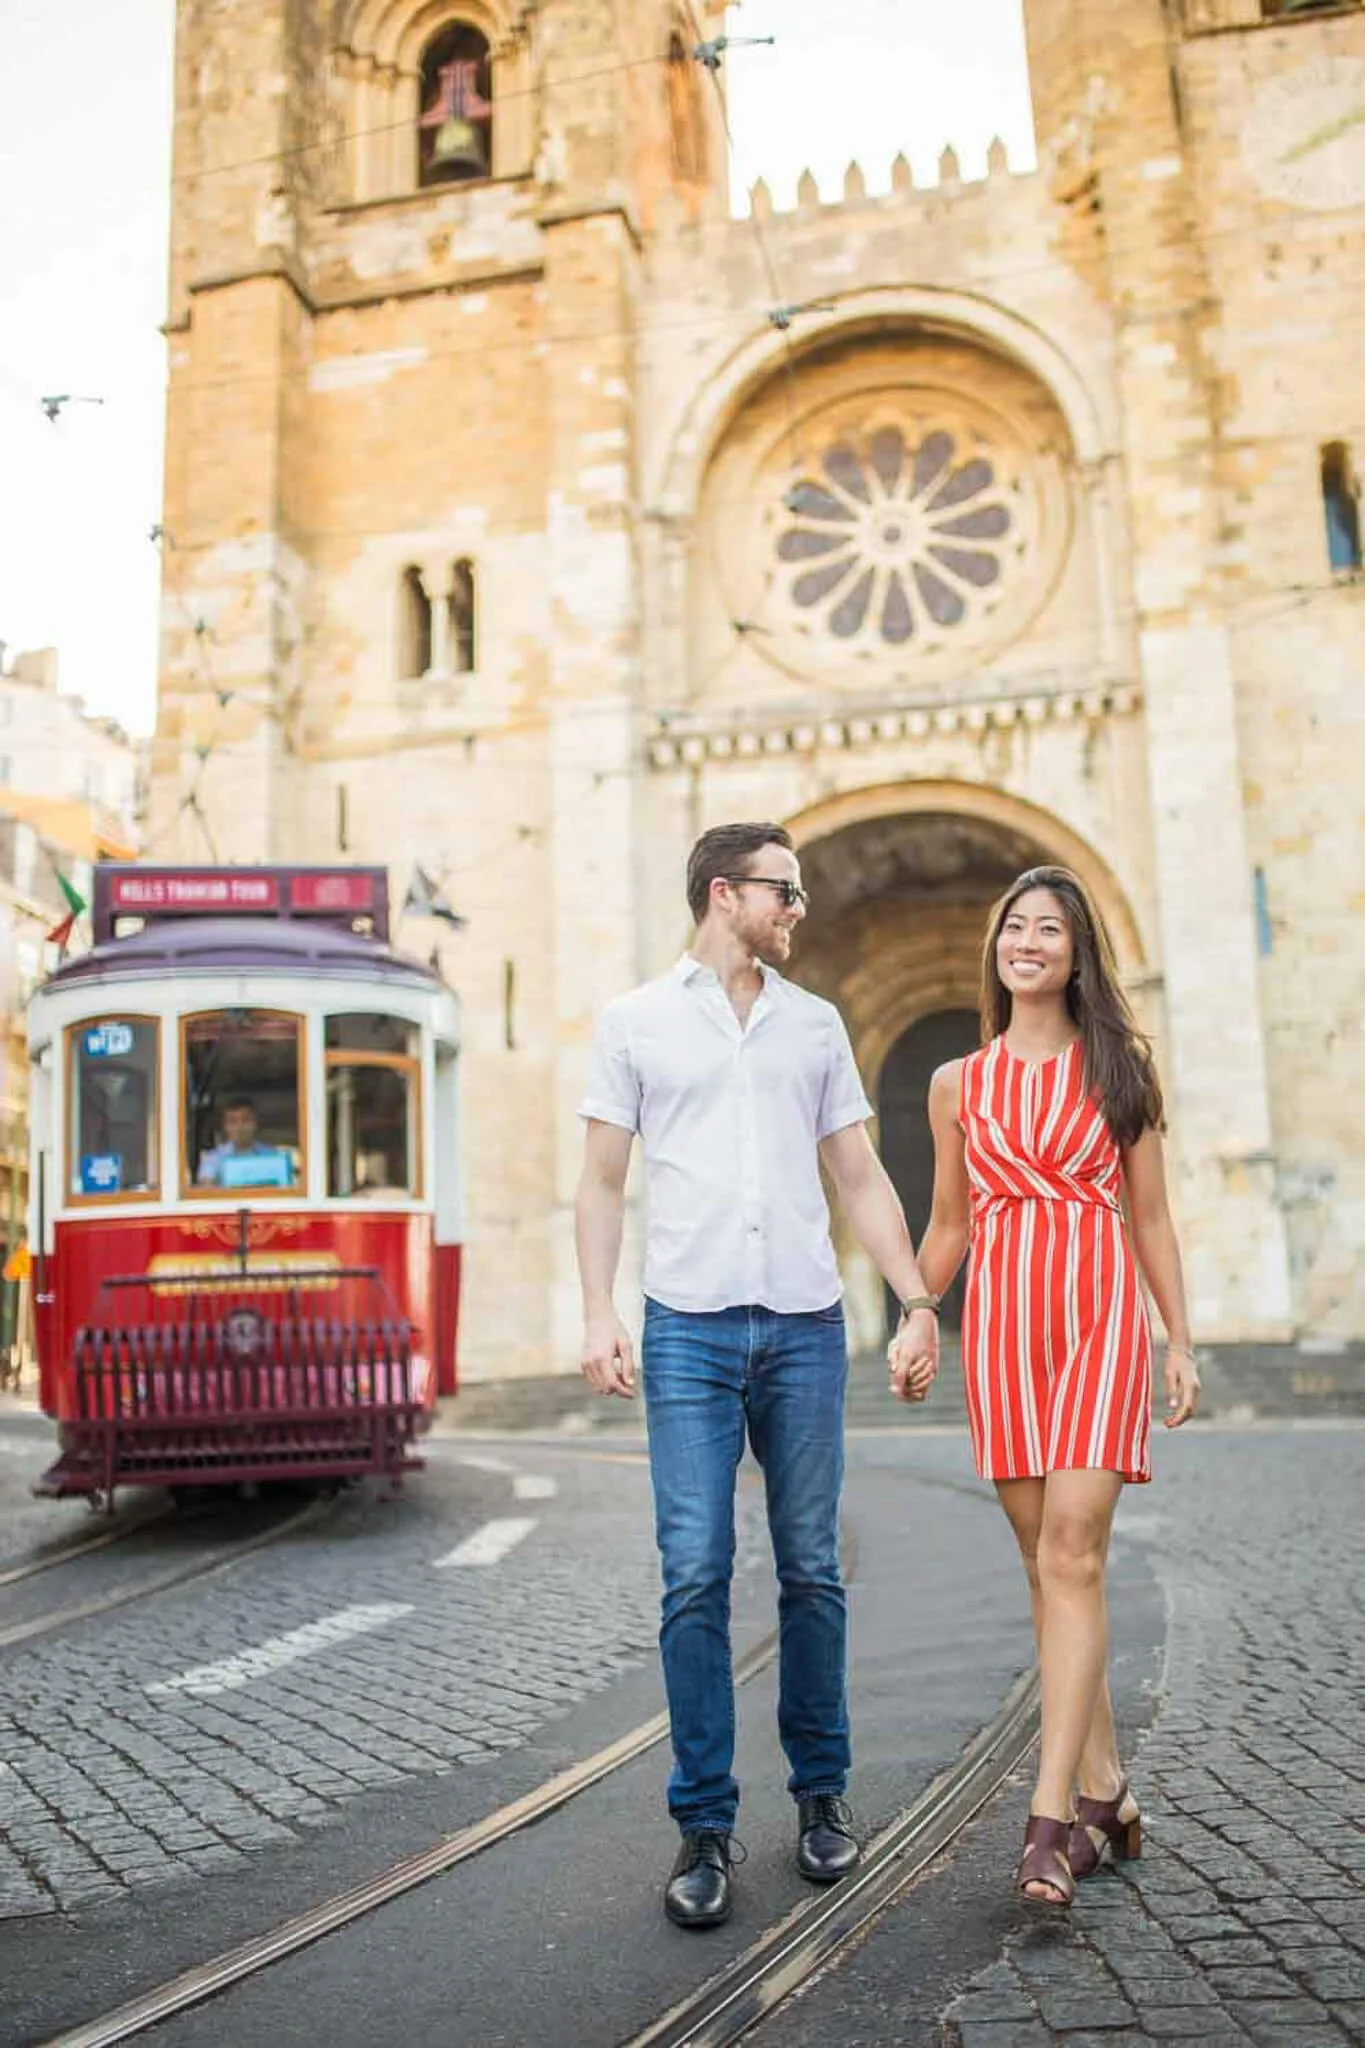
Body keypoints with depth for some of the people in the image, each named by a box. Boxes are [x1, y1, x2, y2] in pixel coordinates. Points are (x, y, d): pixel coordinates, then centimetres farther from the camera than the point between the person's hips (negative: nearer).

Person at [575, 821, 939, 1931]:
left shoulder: (815, 1023, 13)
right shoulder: (637, 1020, 7)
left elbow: (861, 1177, 13)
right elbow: (604, 1180, 6)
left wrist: (919, 1302, 5)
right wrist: (599, 1312, -5)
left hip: (804, 1323, 2)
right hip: (688, 1326, -2)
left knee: (811, 1570, 8)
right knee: (696, 1576, -3)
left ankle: (822, 1794, 25)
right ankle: (705, 1827, 10)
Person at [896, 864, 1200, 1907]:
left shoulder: (1120, 1068, 7)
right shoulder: (958, 1085, 10)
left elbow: (1150, 1217, 8)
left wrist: (1181, 1342, 4)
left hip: (1100, 1317, -2)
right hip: (1001, 1323, 2)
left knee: (1072, 1553, -11)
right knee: (1051, 1563, 6)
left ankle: (1052, 1816, -8)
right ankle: (1105, 1792, 19)